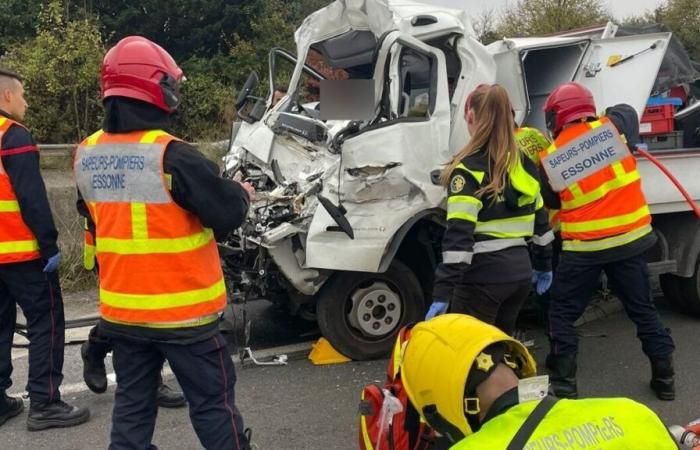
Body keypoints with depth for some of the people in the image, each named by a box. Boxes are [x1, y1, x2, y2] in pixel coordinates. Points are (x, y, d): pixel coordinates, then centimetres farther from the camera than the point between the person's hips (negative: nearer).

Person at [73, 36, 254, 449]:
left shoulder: (86, 156, 2)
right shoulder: (172, 156, -21)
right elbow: (227, 214, -16)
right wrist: (243, 194, 5)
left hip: (121, 310, 6)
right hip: (182, 311, -6)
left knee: (132, 405, 17)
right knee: (212, 403, 9)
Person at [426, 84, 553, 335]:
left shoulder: (469, 168, -13)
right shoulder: (524, 164, 9)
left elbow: (459, 235, -20)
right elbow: (540, 220, 16)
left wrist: (442, 293, -21)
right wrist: (544, 265, 28)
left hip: (484, 275, -7)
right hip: (520, 270, 8)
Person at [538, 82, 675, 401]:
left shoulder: (550, 160, -8)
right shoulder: (614, 128, -4)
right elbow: (627, 112, 19)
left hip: (584, 248, -3)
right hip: (630, 239, 3)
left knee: (563, 314, 13)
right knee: (643, 309, 18)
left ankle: (563, 382, 14)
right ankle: (664, 378, 25)